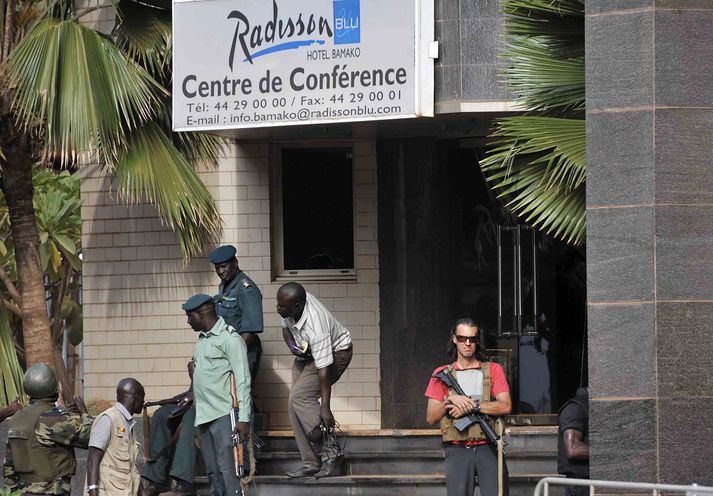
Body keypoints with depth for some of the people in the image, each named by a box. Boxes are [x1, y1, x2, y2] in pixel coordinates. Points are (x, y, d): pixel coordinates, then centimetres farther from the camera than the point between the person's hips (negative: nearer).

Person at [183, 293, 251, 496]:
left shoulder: (229, 339, -8)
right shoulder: (202, 339, 17)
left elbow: (243, 380, -12)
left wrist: (244, 418, -17)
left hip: (223, 415, -8)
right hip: (204, 416, 8)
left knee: (227, 470, -13)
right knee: (213, 472, 8)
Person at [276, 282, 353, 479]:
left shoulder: (316, 328, -39)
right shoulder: (291, 307, -16)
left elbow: (323, 369, -38)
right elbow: (286, 327, 7)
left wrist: (325, 408, -38)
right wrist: (292, 346, -15)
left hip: (334, 353, -9)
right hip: (306, 353, 9)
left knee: (300, 397, -25)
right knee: (294, 405, -3)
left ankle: (331, 453, -20)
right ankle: (311, 463, -1)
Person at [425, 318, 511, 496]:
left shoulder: (493, 370, 10)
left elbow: (506, 406, -3)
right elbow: (431, 418, 7)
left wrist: (472, 405, -12)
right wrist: (450, 400, -11)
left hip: (488, 449, -1)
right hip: (457, 451, 1)